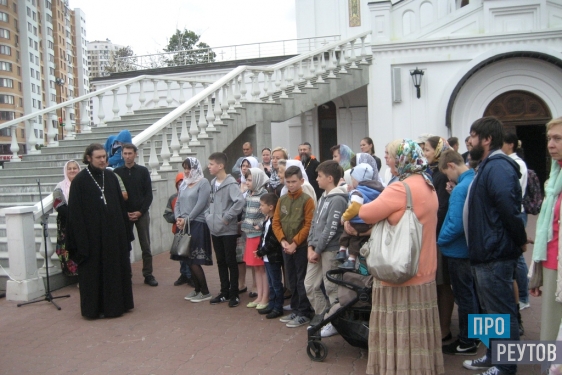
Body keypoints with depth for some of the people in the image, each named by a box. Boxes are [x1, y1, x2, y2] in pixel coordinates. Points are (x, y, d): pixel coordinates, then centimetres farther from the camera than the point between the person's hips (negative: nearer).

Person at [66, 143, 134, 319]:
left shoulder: (111, 177, 7)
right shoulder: (80, 180, -7)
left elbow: (121, 204, 8)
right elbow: (76, 212, -9)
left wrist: (125, 230, 5)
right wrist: (81, 239, -13)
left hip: (114, 232, 5)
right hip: (92, 234, -5)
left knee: (116, 268, 11)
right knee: (94, 271, 4)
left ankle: (117, 303, 25)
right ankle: (96, 307, 16)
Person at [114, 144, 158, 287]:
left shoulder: (143, 171, 3)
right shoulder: (117, 172, 4)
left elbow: (149, 194, 0)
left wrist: (140, 211, -9)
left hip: (142, 214, 0)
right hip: (124, 214, 1)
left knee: (146, 246, 2)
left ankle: (148, 275, 10)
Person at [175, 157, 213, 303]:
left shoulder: (203, 182, -6)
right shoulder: (183, 184, 14)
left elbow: (200, 204, -14)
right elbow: (178, 203, 14)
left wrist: (187, 219, -13)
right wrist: (178, 218, -4)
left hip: (198, 224, -7)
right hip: (184, 225, 7)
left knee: (194, 260, -8)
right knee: (188, 259, 9)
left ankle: (205, 292, 3)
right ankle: (197, 289, 21)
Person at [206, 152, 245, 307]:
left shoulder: (230, 184, -15)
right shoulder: (213, 183, 10)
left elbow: (239, 202, -29)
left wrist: (227, 218, -22)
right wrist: (208, 216, 7)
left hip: (228, 230, -7)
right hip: (215, 229, 7)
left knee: (231, 261, 2)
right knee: (220, 262, 14)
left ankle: (234, 294, 12)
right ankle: (224, 292, 24)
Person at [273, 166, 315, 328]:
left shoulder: (307, 200, -8)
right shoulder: (282, 200, 8)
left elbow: (309, 225, -12)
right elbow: (276, 222, 7)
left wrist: (295, 243, -15)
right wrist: (283, 241, -7)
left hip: (301, 246, -6)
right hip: (286, 247, 6)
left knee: (302, 281, -1)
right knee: (292, 280, 13)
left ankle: (304, 313, 8)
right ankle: (296, 310, 24)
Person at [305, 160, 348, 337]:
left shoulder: (338, 199, -14)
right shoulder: (323, 197, 14)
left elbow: (330, 229, -18)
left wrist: (317, 250, -12)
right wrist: (310, 246, 3)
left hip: (330, 250, -9)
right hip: (317, 249, 9)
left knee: (331, 288, 2)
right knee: (310, 285, 11)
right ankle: (322, 317, 25)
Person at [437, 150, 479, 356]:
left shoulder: (461, 188, -23)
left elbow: (455, 225, -26)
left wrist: (440, 240, -11)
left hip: (459, 251, -9)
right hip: (473, 248, 9)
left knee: (464, 296, 3)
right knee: (472, 294, 19)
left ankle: (467, 342, 16)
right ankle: (473, 335, 34)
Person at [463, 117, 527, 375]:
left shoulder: (497, 166, -19)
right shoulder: (488, 166, 15)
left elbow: (510, 208, -25)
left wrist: (520, 240, -16)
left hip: (496, 255, -11)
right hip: (485, 253, 11)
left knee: (501, 312, 1)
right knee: (491, 310, 20)